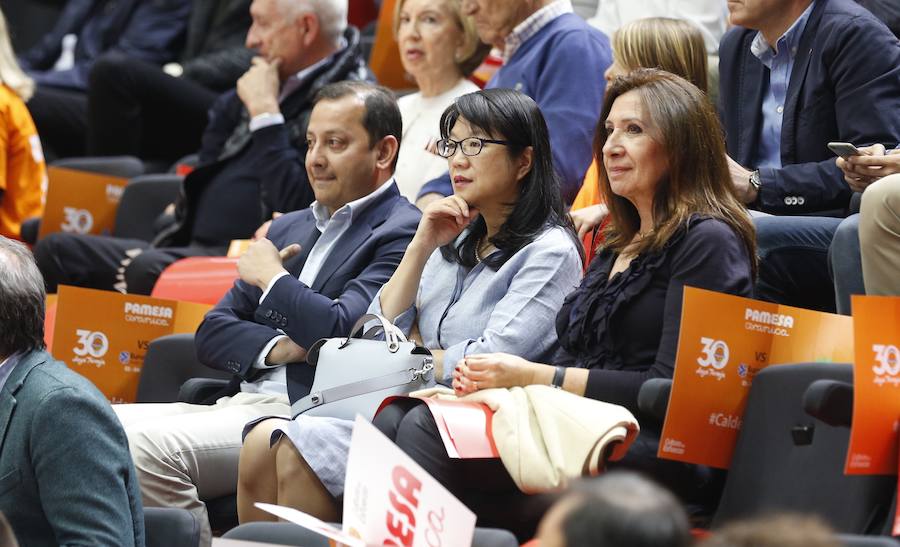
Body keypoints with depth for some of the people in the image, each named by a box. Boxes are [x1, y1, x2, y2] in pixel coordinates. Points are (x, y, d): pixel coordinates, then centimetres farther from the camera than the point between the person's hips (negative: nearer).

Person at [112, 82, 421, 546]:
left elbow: (340, 330, -17)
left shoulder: (402, 233, -3)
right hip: (239, 404, 8)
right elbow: (212, 333, 18)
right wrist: (276, 347, -3)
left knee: (149, 446, -27)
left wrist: (270, 276, -1)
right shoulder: (290, 228, 23)